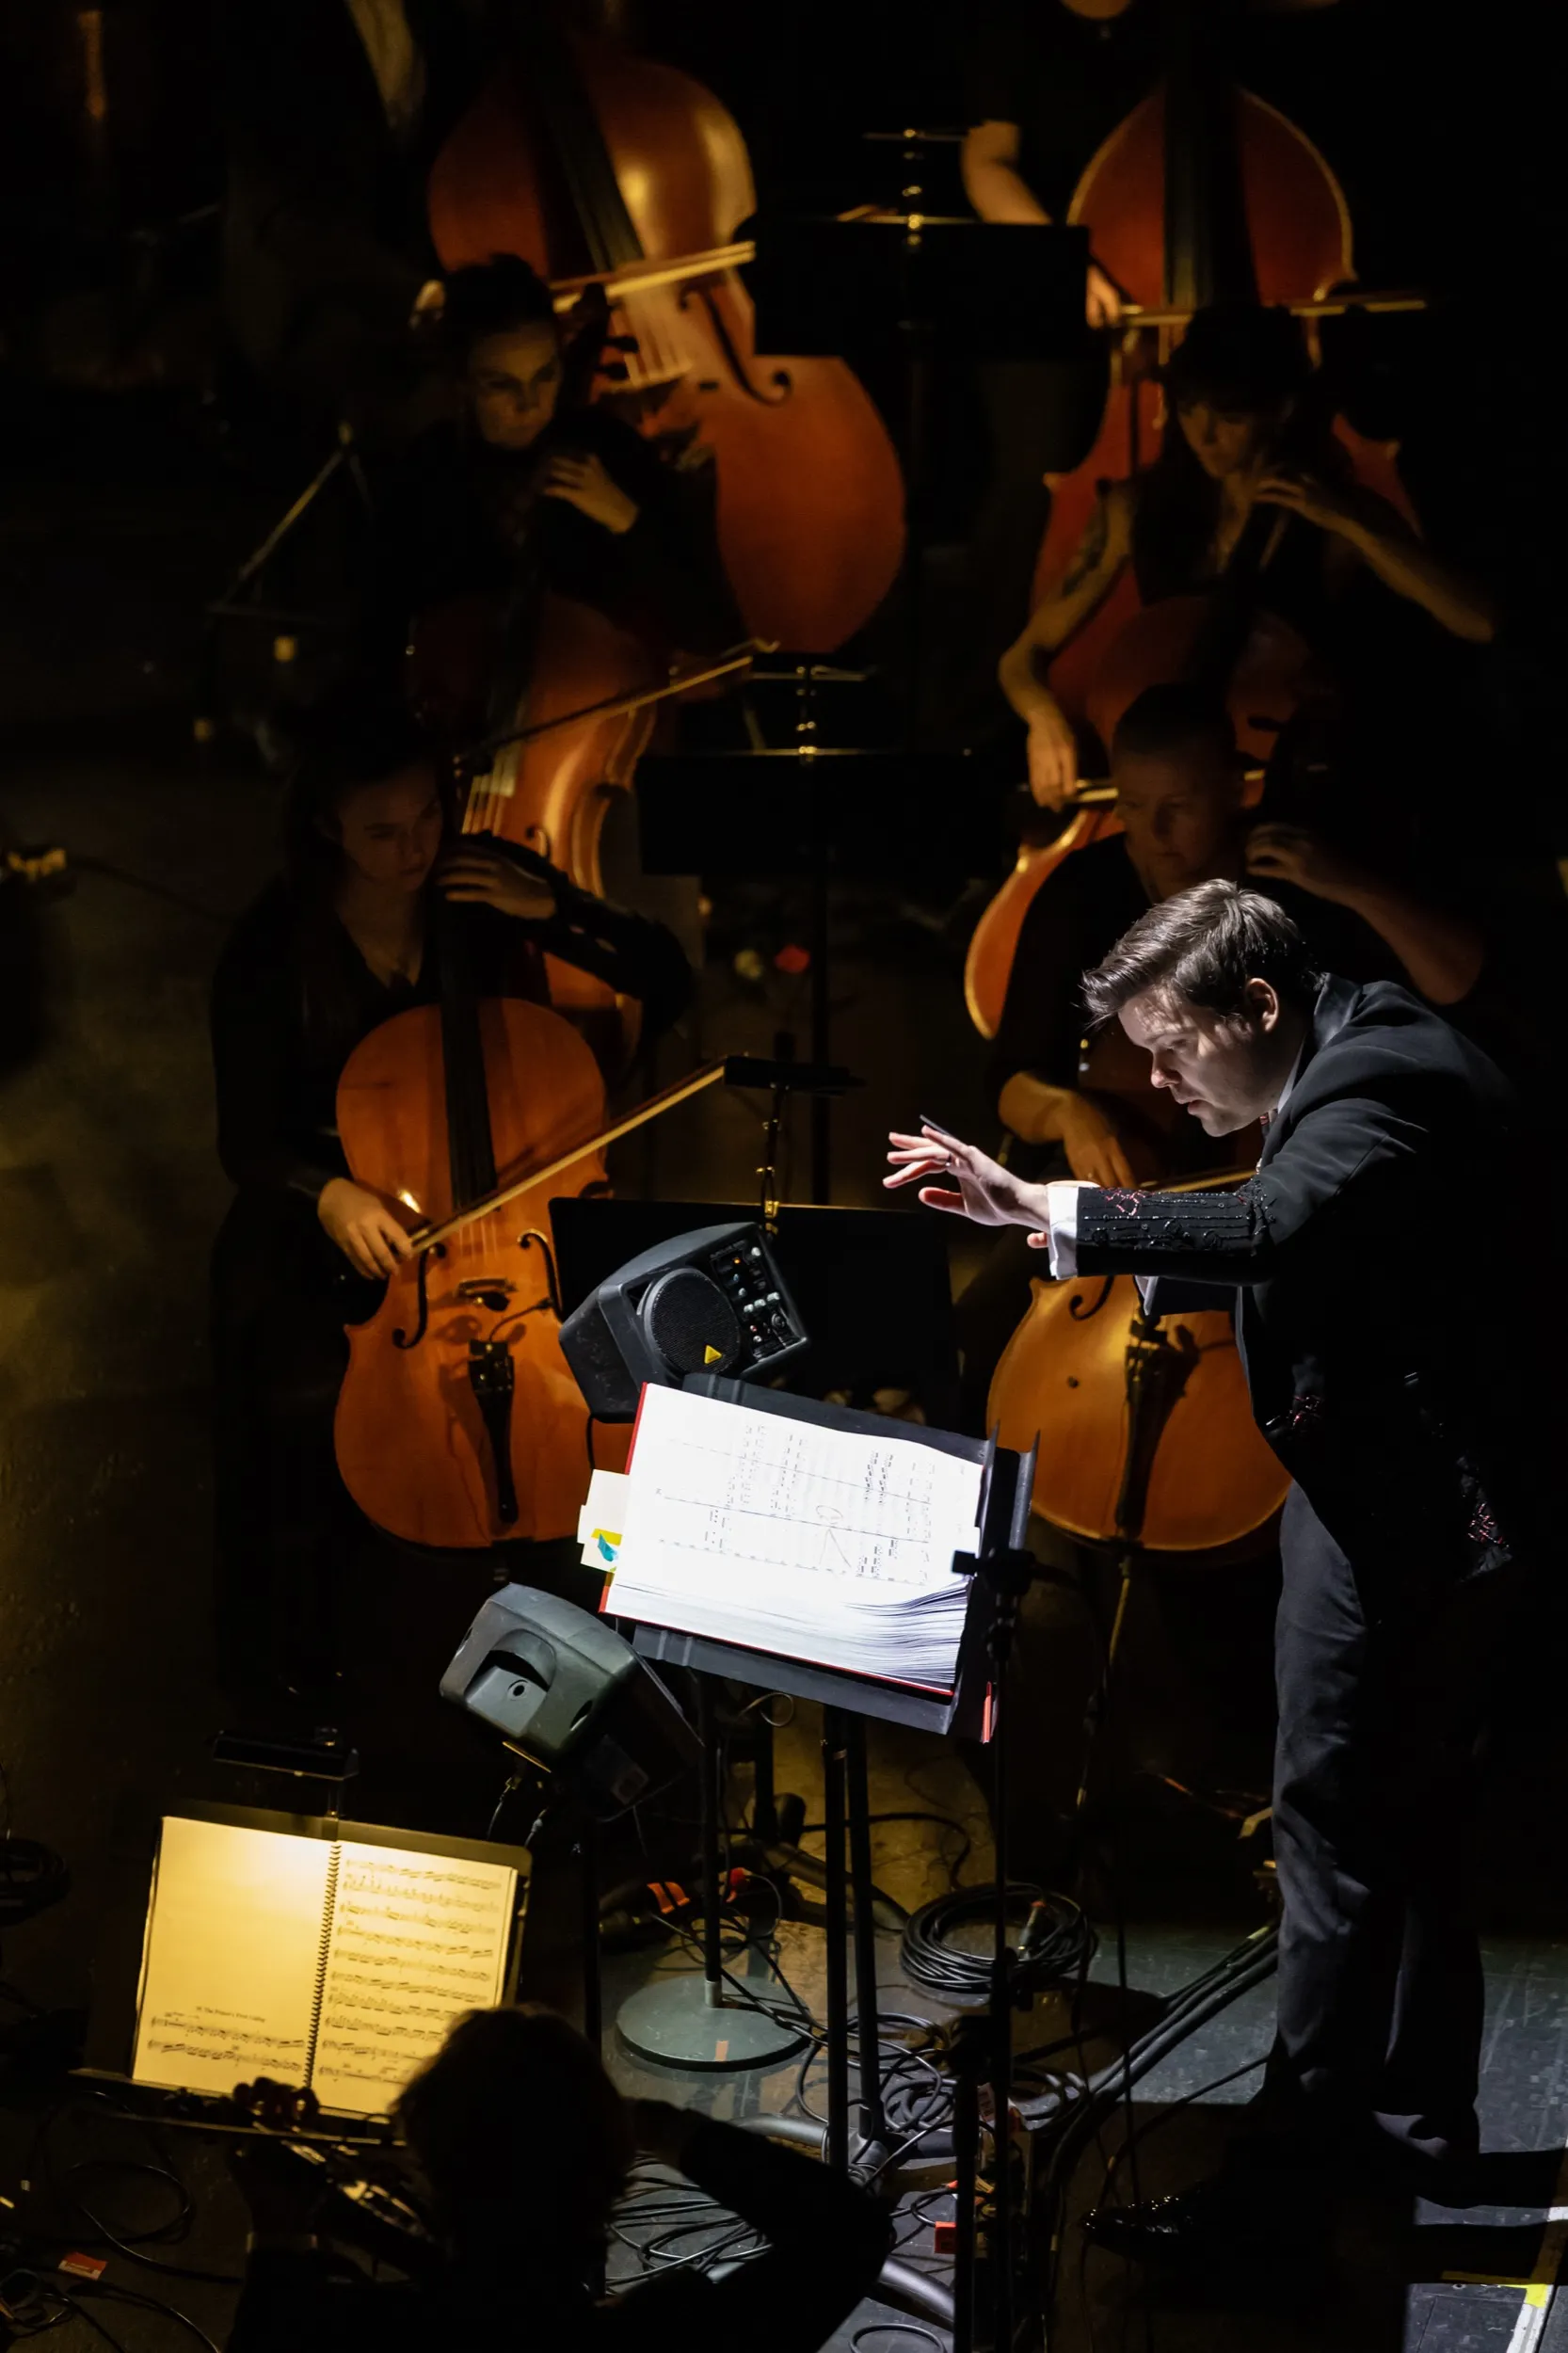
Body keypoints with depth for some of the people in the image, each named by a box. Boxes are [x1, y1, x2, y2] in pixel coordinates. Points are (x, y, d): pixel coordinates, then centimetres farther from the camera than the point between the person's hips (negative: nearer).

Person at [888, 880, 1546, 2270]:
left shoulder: (1384, 1083, -22)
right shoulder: (1363, 1056, 10)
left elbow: (1276, 1235, -41)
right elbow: (1289, 1251, 15)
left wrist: (1046, 1209, -40)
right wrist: (1126, 1262, 1)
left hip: (1406, 1515, -11)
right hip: (1417, 1493, 11)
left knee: (1338, 1832, -4)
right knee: (1411, 1827, 20)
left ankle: (1289, 2180, 3)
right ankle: (1420, 2118, 33)